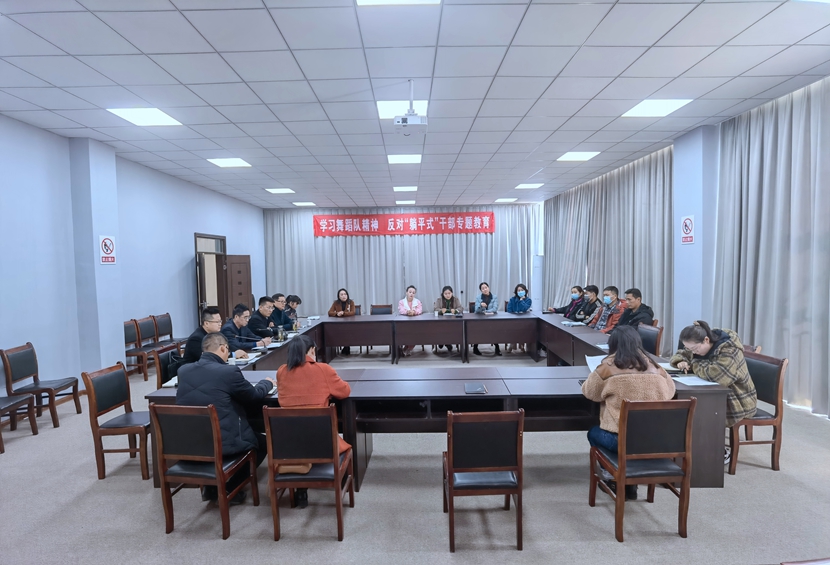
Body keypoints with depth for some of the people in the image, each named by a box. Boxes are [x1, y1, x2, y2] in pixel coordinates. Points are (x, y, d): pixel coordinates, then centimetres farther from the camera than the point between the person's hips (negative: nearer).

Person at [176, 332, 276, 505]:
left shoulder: (183, 370, 0)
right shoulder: (229, 371, -17)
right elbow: (255, 397, -2)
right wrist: (267, 383, 19)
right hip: (223, 443, -6)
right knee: (262, 441, 21)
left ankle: (211, 485, 32)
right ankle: (230, 488, 22)